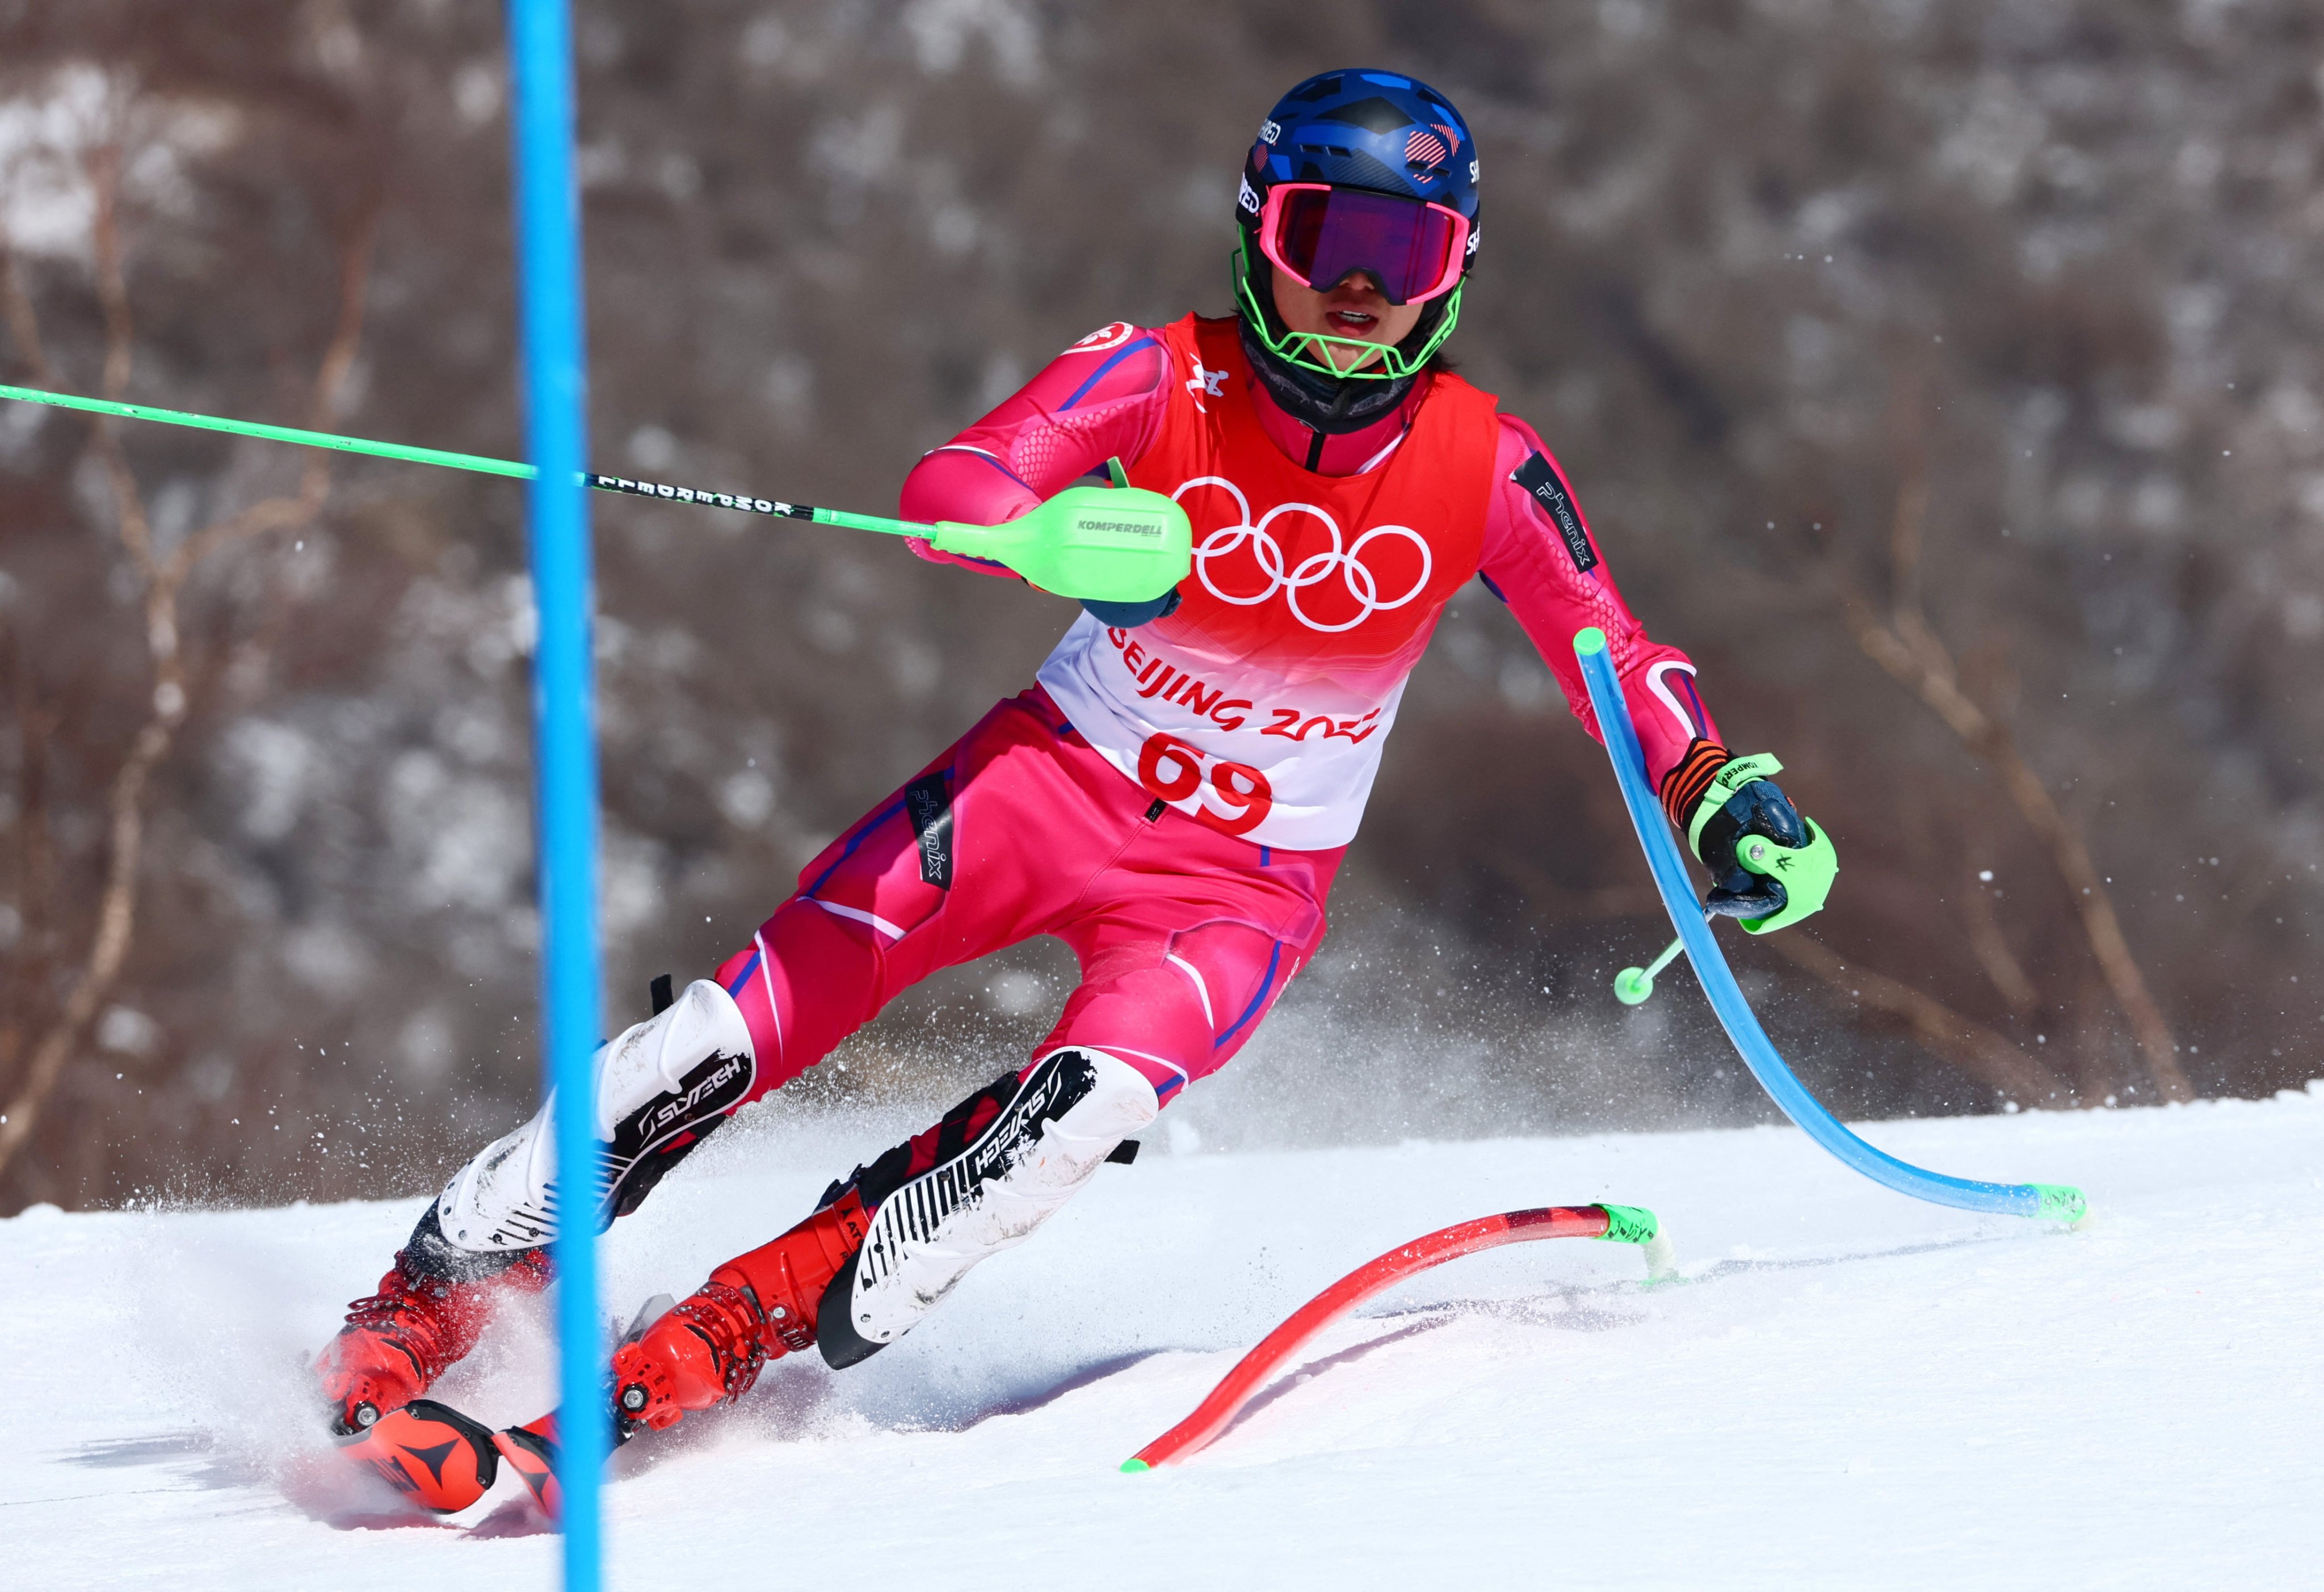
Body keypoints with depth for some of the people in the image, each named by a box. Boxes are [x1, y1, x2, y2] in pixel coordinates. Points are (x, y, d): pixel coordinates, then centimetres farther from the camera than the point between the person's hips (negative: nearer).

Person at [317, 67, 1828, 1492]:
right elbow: (946, 491, -24)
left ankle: (720, 1347, -24)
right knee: (753, 1021, -16)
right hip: (1054, 779, 0)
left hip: (1249, 884, 0)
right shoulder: (1164, 379, -12)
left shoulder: (1485, 470, -9)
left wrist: (1723, 790, -19)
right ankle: (429, 1297, -5)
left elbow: (1620, 664, -1)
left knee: (1093, 1100, -30)